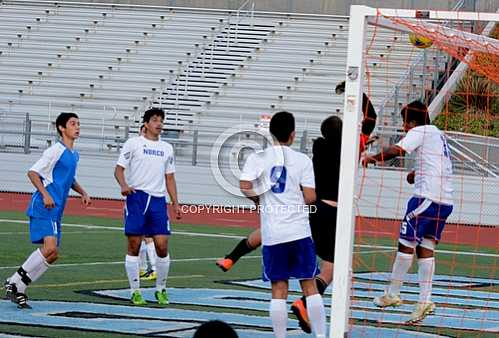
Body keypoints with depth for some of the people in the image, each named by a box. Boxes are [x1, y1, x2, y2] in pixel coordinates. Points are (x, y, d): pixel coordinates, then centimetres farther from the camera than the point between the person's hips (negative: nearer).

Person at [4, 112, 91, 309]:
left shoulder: (74, 155, 18)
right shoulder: (56, 151, -8)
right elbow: (33, 172, -12)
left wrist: (82, 193, 20)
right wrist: (45, 194, -23)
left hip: (55, 211, 9)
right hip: (43, 209, -9)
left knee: (51, 254, 4)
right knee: (50, 249, -22)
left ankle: (17, 288, 9)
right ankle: (14, 284, -13)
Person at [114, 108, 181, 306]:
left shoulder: (167, 148, 17)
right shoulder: (133, 143, 3)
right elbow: (119, 169, 0)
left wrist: (175, 203, 11)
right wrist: (123, 185, -20)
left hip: (158, 199, 3)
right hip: (137, 197, -3)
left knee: (162, 245, -5)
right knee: (134, 246, -3)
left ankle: (161, 290, 10)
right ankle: (135, 291, 4)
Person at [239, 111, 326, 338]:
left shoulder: (257, 158, 1)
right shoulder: (302, 160, -1)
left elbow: (245, 188, -11)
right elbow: (310, 197, -5)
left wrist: (259, 200, 8)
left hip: (272, 233, 0)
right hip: (299, 230, 0)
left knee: (279, 290, 4)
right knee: (309, 285, 6)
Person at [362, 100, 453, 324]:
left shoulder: (420, 132, -2)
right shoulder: (439, 135, 24)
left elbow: (397, 150, -16)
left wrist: (374, 158, -3)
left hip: (427, 196, -9)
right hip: (445, 200, 9)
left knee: (406, 244, -1)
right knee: (426, 248, 6)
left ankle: (392, 294, 4)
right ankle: (425, 300, -1)